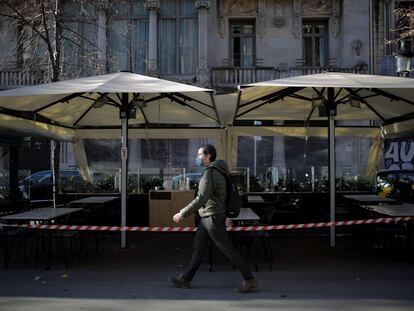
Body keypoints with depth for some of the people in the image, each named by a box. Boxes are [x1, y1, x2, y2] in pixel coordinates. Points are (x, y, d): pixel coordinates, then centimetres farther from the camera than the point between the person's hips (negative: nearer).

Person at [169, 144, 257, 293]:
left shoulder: (210, 174, -22)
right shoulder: (217, 171, 10)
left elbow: (201, 199, -28)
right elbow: (221, 194, 19)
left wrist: (182, 214, -23)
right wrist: (224, 215, 26)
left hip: (212, 217, -10)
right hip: (207, 216, 10)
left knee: (228, 249, -3)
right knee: (197, 247, 14)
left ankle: (249, 280, 3)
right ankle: (185, 279, 22)